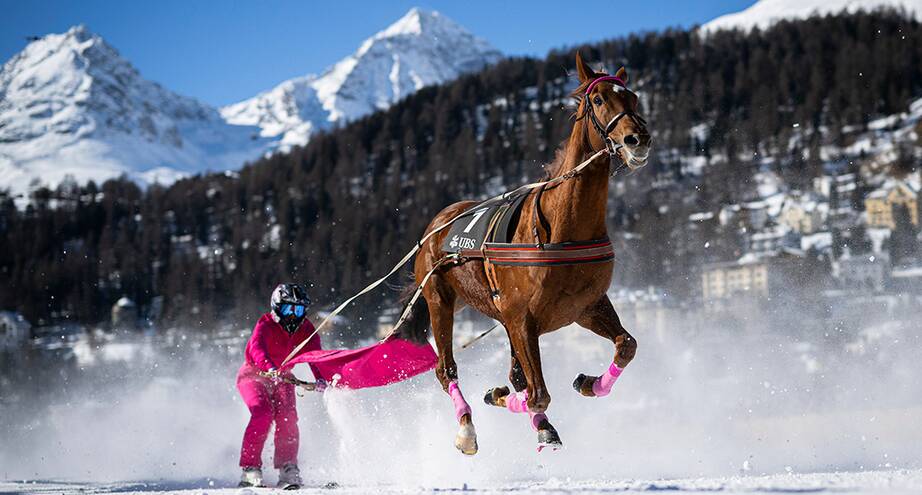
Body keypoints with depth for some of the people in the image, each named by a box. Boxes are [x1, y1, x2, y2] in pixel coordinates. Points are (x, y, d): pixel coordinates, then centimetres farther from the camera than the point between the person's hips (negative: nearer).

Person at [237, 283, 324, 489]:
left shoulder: (306, 329, -9)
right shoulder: (266, 324, -21)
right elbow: (256, 348, -41)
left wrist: (321, 379, -44)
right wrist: (270, 368, -61)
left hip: (282, 378, 4)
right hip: (254, 375, -4)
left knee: (287, 416, -20)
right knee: (263, 412, -27)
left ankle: (288, 469, -12)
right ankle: (250, 469, -22)